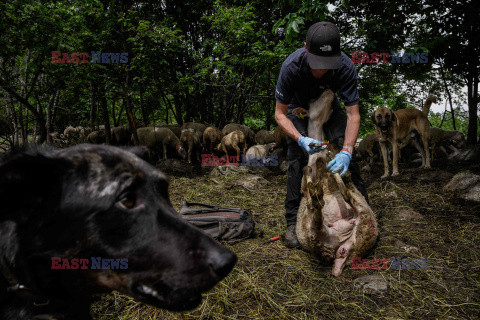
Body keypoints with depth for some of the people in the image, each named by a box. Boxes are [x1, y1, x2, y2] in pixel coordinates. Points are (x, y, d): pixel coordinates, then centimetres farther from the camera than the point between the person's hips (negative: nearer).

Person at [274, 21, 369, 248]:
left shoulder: (345, 66, -33)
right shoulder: (291, 66, -36)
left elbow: (353, 114, -29)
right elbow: (280, 113, -28)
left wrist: (346, 152, -44)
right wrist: (301, 139, -45)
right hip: (298, 108, -1)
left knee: (346, 148, -17)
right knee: (297, 157, -20)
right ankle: (293, 222, -13)